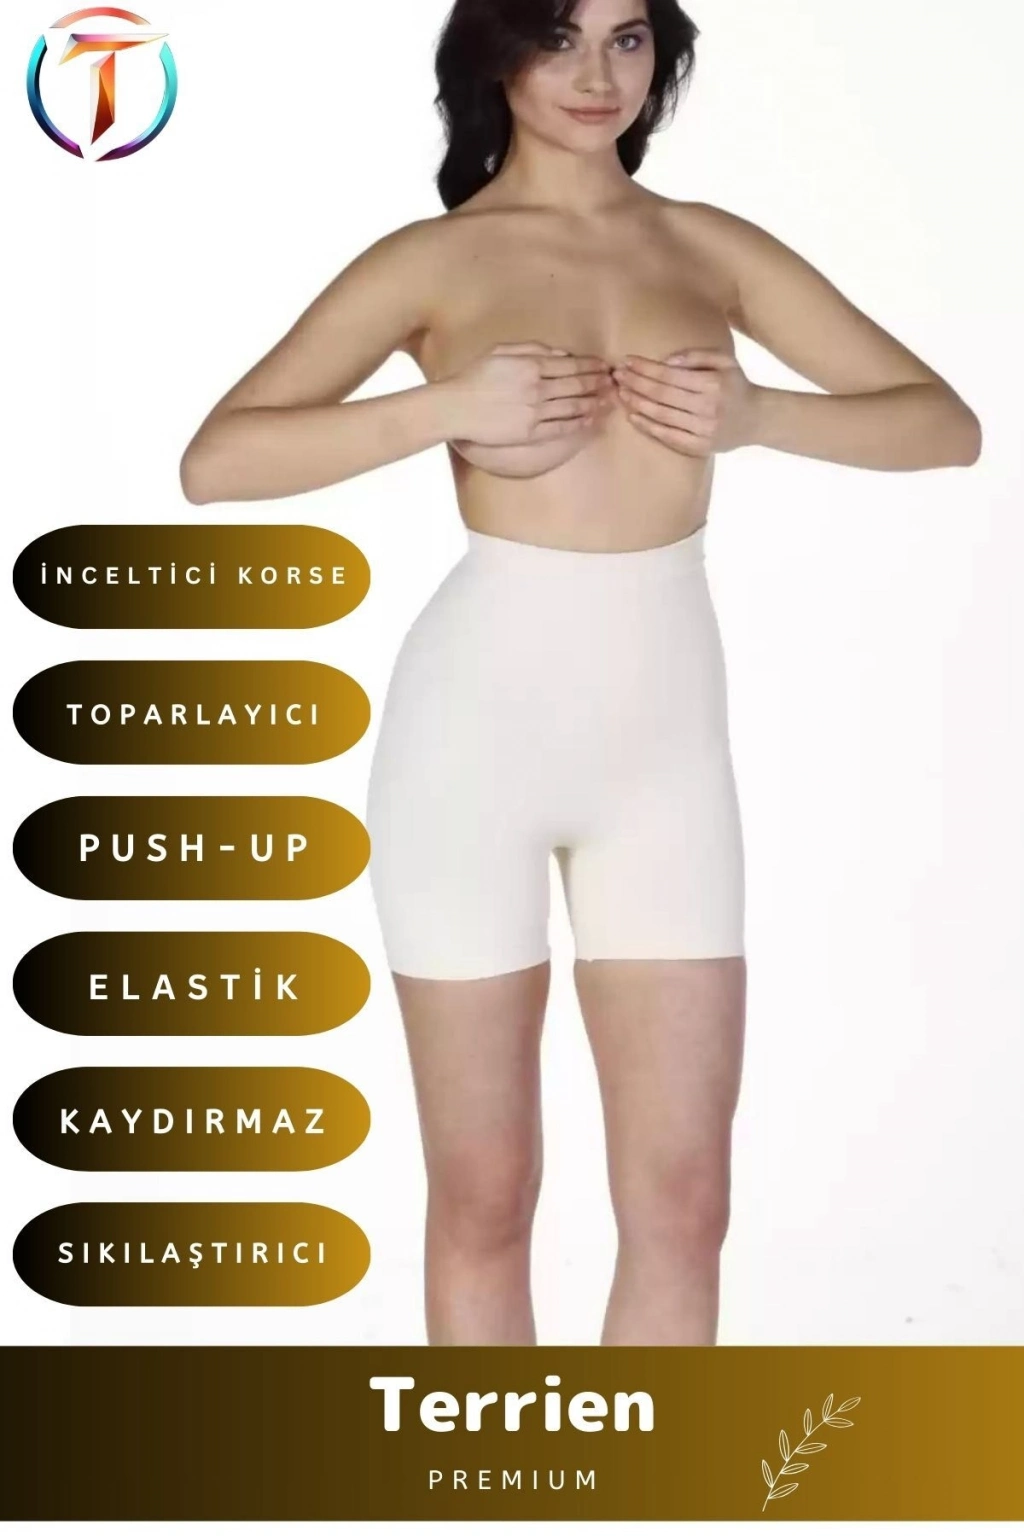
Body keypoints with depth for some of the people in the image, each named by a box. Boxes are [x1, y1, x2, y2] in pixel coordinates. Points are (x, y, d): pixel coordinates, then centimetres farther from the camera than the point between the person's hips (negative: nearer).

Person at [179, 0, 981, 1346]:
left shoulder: (712, 247, 10)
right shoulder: (433, 257, 1)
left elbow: (947, 424, 7)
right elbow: (215, 462, -8)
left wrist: (758, 415, -9)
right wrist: (451, 405, -17)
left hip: (665, 734, 3)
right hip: (478, 726, -2)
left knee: (682, 1203, 5)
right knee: (483, 1198, 7)